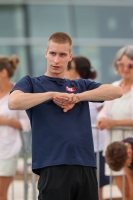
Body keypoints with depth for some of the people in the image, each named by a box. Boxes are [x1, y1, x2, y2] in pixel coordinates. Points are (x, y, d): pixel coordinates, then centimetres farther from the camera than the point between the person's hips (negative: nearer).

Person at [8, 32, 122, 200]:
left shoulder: (81, 86, 21)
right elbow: (14, 103, -11)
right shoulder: (31, 83, 11)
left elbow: (117, 91, 4)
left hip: (86, 167, 4)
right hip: (53, 169, -4)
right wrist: (52, 94, -6)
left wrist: (78, 97, -6)